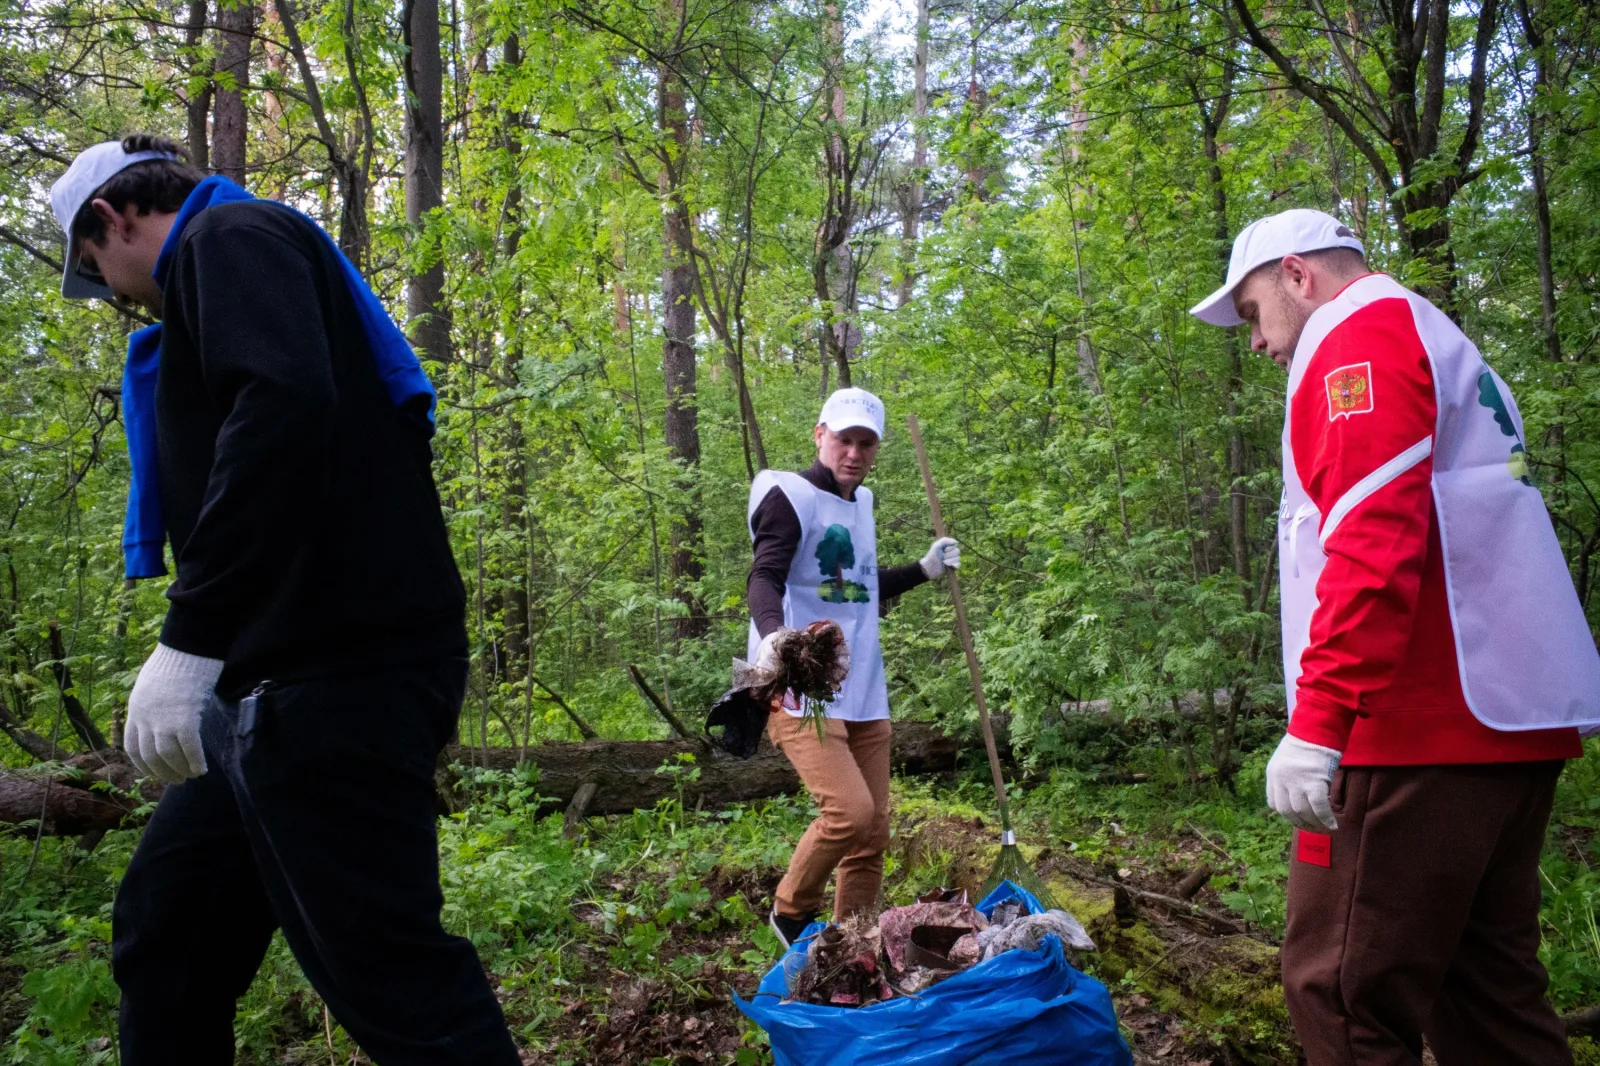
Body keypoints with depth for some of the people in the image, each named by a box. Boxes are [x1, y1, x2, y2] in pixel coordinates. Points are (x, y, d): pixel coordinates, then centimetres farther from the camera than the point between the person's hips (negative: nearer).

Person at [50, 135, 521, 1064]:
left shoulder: (231, 236, 0)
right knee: (164, 939, 18)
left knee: (392, 979, -7)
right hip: (293, 682, 10)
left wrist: (189, 641, -23)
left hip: (339, 681, -10)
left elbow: (286, 403, -22)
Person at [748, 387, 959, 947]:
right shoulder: (789, 496, -5)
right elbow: (764, 579, -20)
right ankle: (792, 913, 5)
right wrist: (772, 633, -40)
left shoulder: (860, 503, 19)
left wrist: (925, 570, 22)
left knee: (873, 834, 6)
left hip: (864, 694, 8)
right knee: (850, 811, -21)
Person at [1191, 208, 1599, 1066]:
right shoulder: (1448, 350, 25)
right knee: (1486, 988, 15)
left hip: (1420, 734, -10)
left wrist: (1315, 724, -23)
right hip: (1513, 721, 10)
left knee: (1344, 991, -6)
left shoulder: (1360, 337, -4)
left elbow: (1370, 546, -19)